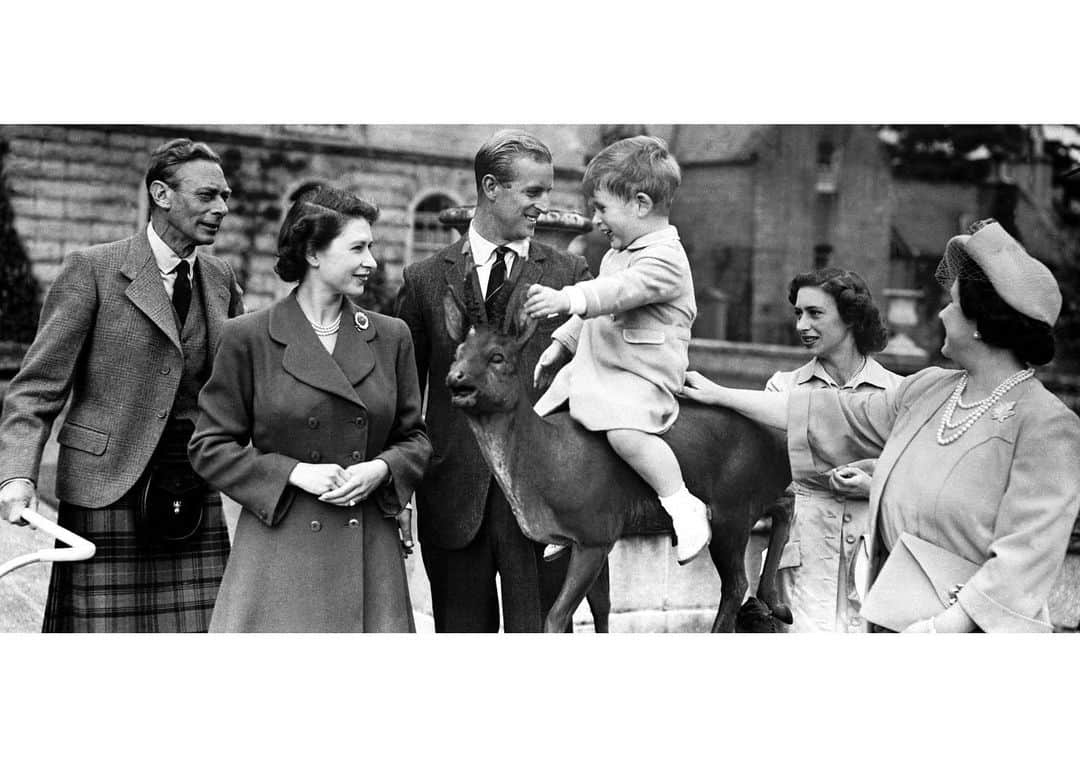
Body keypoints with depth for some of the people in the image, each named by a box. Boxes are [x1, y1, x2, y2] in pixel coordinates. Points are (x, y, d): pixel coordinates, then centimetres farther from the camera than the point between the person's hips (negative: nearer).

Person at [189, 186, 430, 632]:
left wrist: (380, 469, -6)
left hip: (369, 550, 3)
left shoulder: (390, 337, 9)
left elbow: (415, 439, 16)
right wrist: (294, 473, -10)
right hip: (280, 550, -3)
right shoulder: (249, 338, -1)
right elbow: (209, 447, 1)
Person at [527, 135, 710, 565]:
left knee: (625, 431, -35)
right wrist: (560, 344, 24)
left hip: (640, 378, -10)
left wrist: (567, 300, -46)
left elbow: (620, 291, -33)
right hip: (592, 367, 10)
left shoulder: (664, 257, -15)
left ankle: (684, 507, -21)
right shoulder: (619, 254, 17)